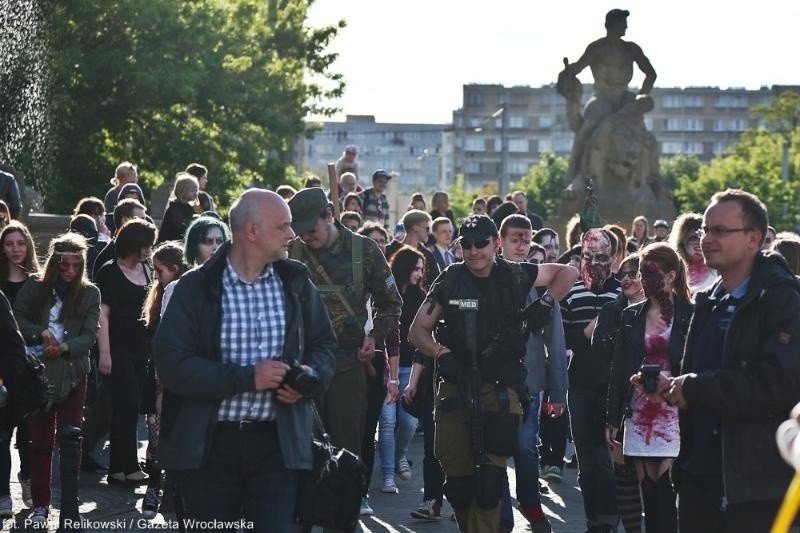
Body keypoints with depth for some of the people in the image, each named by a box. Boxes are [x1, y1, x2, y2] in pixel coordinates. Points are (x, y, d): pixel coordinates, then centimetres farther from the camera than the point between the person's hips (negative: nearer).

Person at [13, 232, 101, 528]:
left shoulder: (90, 293, 1)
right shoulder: (35, 287, 3)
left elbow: (89, 335, -5)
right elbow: (16, 318, -4)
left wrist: (64, 347, -22)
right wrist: (41, 332, -20)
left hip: (72, 373, -1)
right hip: (39, 373, 1)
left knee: (70, 437, -10)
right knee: (40, 439, 7)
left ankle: (70, 510, -11)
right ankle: (40, 504, 17)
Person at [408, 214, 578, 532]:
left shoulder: (515, 275, 4)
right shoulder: (450, 280, 4)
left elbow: (568, 273, 17)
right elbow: (417, 331, 7)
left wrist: (546, 302, 0)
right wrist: (442, 354, -11)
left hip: (501, 388, -1)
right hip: (456, 387, 1)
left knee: (490, 476, -12)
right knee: (457, 477, 3)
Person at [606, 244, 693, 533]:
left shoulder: (690, 315, -2)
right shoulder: (631, 316, 10)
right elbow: (618, 369, 10)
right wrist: (613, 420, 8)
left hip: (675, 415, -4)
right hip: (640, 415, 4)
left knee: (666, 494, -9)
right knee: (650, 495, 6)